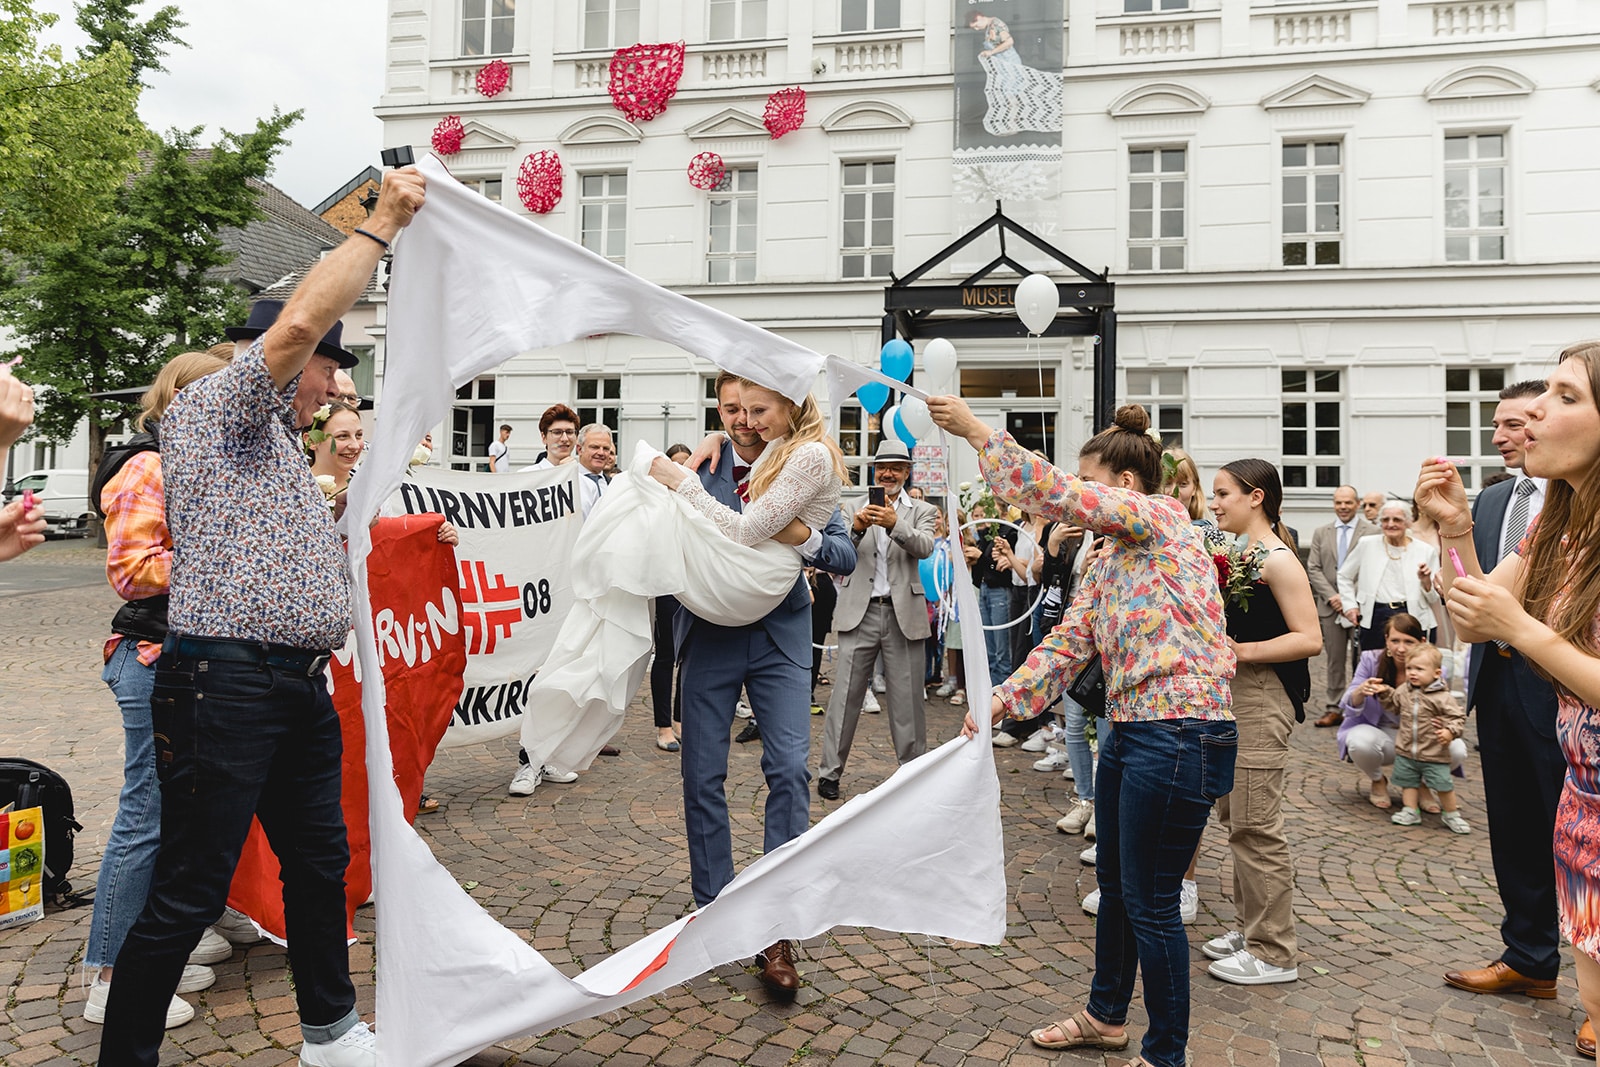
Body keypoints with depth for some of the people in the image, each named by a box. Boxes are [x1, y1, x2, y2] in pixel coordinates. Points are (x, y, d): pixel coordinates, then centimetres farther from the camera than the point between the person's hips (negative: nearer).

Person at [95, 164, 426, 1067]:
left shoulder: (279, 446, 25)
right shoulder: (213, 405, -4)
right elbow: (299, 322, -21)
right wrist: (382, 225, -14)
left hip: (303, 688, 10)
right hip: (227, 682, -10)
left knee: (319, 862, 17)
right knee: (189, 892, -3)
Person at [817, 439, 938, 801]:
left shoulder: (922, 511, 8)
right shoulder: (856, 507, 8)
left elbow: (924, 548, -12)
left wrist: (895, 525, -29)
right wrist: (857, 527, -26)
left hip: (903, 614, 0)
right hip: (860, 611, 0)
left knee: (907, 699, 6)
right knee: (845, 694, 2)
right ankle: (830, 772, 8)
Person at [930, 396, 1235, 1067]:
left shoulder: (1162, 517, -10)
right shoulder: (1109, 562, 16)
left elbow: (1049, 490, -20)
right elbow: (1067, 644, 12)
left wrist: (974, 430, -14)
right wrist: (999, 704, 2)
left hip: (1180, 735, -10)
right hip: (1128, 730, 10)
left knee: (1150, 903, 2)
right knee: (1115, 885, 21)